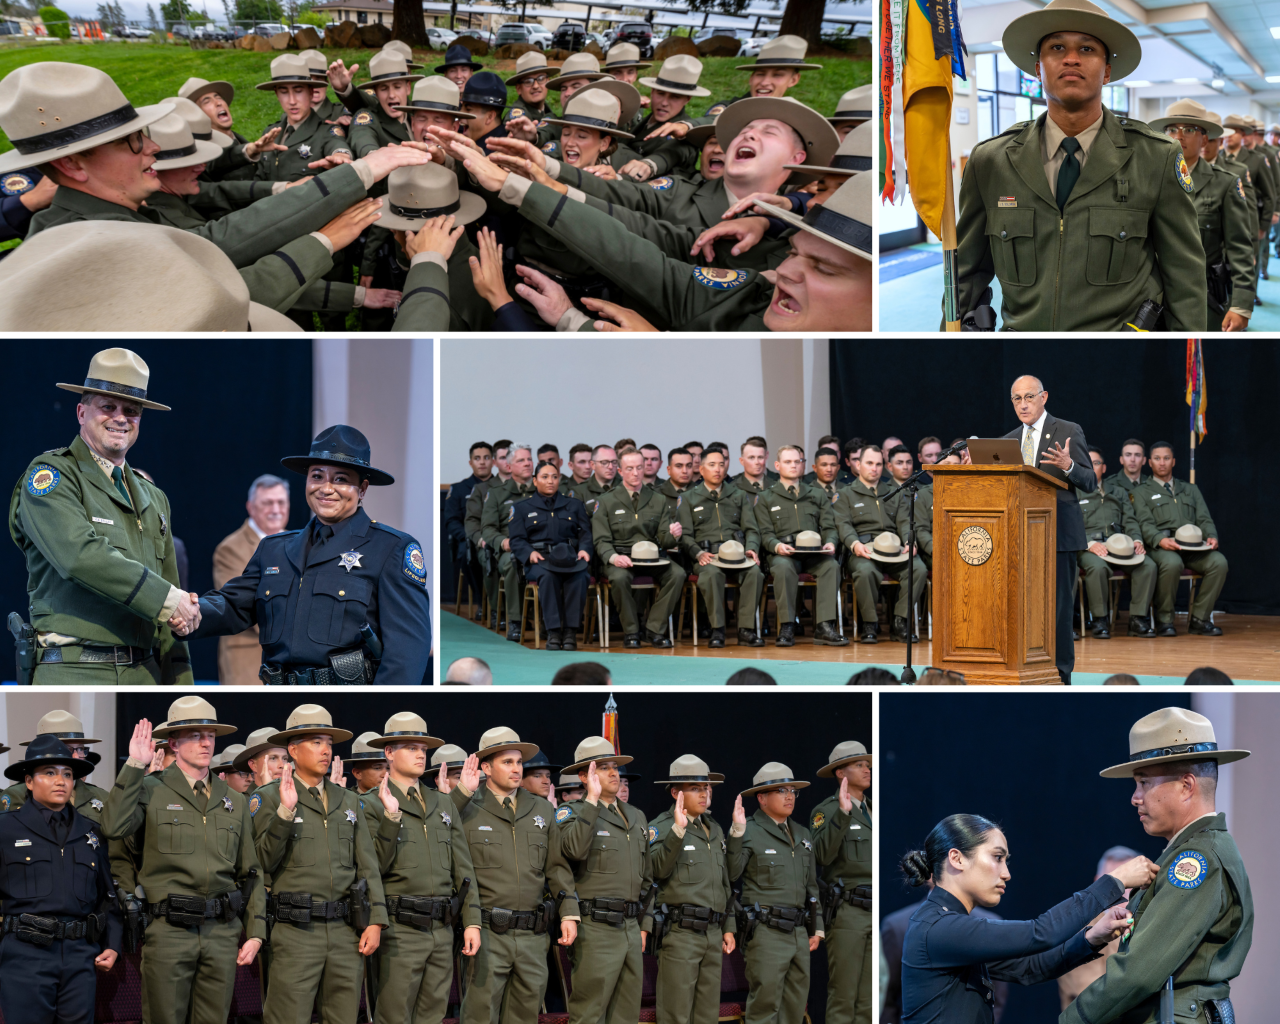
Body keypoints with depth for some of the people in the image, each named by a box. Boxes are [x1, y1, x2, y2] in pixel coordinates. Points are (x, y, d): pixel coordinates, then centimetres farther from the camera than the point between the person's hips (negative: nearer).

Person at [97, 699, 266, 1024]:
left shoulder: (236, 802, 15)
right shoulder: (150, 790, 3)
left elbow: (251, 873, 16)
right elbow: (113, 827, -17)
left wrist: (256, 933, 8)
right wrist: (135, 765, -13)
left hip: (223, 933, 3)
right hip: (169, 932, -3)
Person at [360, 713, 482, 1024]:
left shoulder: (442, 804, 16)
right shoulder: (372, 805, 0)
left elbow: (463, 868, 14)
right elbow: (374, 867, -11)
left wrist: (471, 922, 6)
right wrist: (391, 817, -20)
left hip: (442, 929, 5)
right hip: (400, 929, -5)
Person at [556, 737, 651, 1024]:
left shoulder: (636, 817, 19)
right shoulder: (572, 813, -2)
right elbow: (575, 849, -25)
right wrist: (593, 799, -21)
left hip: (631, 929, 7)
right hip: (596, 929, -7)